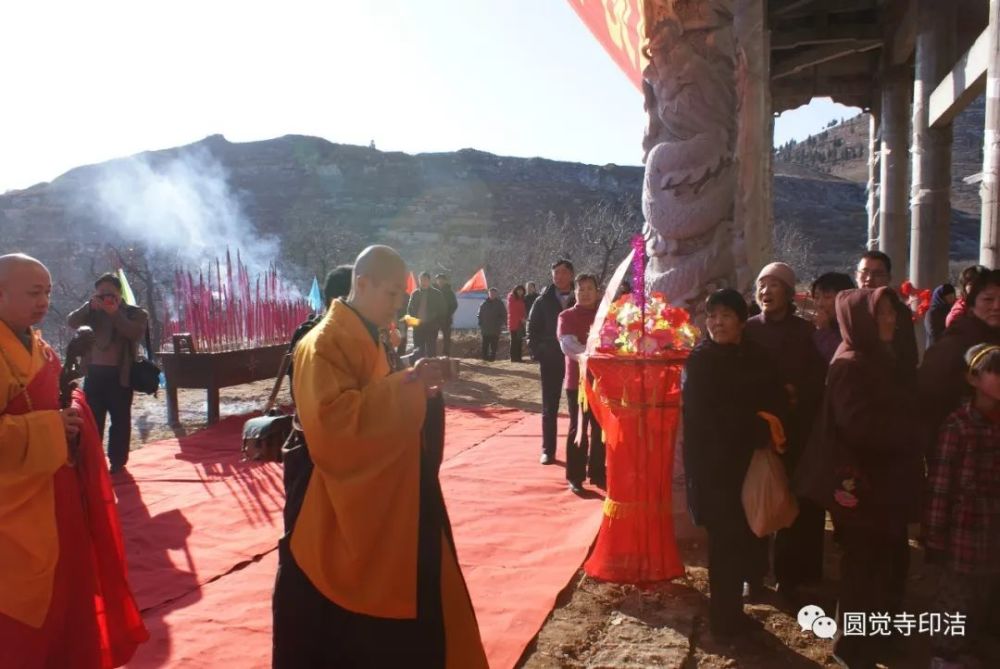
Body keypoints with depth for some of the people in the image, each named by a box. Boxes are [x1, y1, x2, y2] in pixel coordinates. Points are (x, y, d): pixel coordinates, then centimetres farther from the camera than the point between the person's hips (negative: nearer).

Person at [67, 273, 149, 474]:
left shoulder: (135, 313, 1)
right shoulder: (94, 312, 12)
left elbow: (136, 333, -17)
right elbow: (71, 322, -4)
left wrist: (116, 314, -23)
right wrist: (89, 306, -18)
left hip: (119, 375, -4)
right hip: (94, 373, 4)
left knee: (120, 420, 2)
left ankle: (117, 461, 11)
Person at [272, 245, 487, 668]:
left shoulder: (367, 337, 12)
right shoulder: (323, 344, -17)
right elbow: (333, 417, -29)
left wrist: (421, 390, 0)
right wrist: (406, 383, -27)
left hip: (382, 504, 9)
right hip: (344, 512, -9)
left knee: (391, 610, 18)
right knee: (340, 633, 4)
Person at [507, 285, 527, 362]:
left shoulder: (521, 299, 19)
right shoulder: (511, 298, -2)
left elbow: (523, 310, 16)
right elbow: (512, 311, -9)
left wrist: (524, 318, -2)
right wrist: (521, 318, -12)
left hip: (520, 323, 6)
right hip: (514, 323, -6)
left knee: (519, 341, 3)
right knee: (514, 341, -6)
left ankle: (518, 357, 4)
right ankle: (514, 357, -5)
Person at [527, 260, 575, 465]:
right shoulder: (543, 302, 5)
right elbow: (532, 330, 6)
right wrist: (537, 353, -3)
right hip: (550, 361, 1)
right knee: (549, 408, 6)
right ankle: (548, 450, 12)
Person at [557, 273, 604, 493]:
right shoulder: (567, 316, -2)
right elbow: (567, 344, -16)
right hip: (577, 380, -4)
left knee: (600, 429, 9)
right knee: (578, 429, 0)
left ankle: (598, 474, 20)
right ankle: (575, 477, 7)